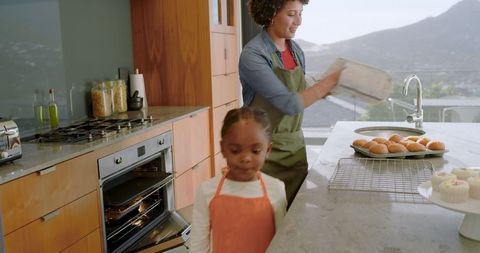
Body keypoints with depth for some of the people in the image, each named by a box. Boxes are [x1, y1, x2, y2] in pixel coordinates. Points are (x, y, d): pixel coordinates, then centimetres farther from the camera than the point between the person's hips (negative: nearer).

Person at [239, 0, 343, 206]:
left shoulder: (296, 50, 5)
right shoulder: (253, 54, -17)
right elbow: (290, 104, -22)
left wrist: (328, 89, -1)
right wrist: (331, 80, -17)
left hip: (295, 146, 6)